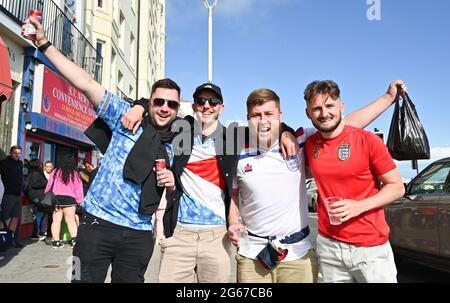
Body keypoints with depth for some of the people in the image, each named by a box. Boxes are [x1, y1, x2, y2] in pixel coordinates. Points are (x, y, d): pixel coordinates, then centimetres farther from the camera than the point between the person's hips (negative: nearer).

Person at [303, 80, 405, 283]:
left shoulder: (368, 140, -9)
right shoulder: (309, 144, 2)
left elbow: (397, 187, -4)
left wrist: (359, 206, -18)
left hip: (371, 247, -3)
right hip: (328, 245, 3)